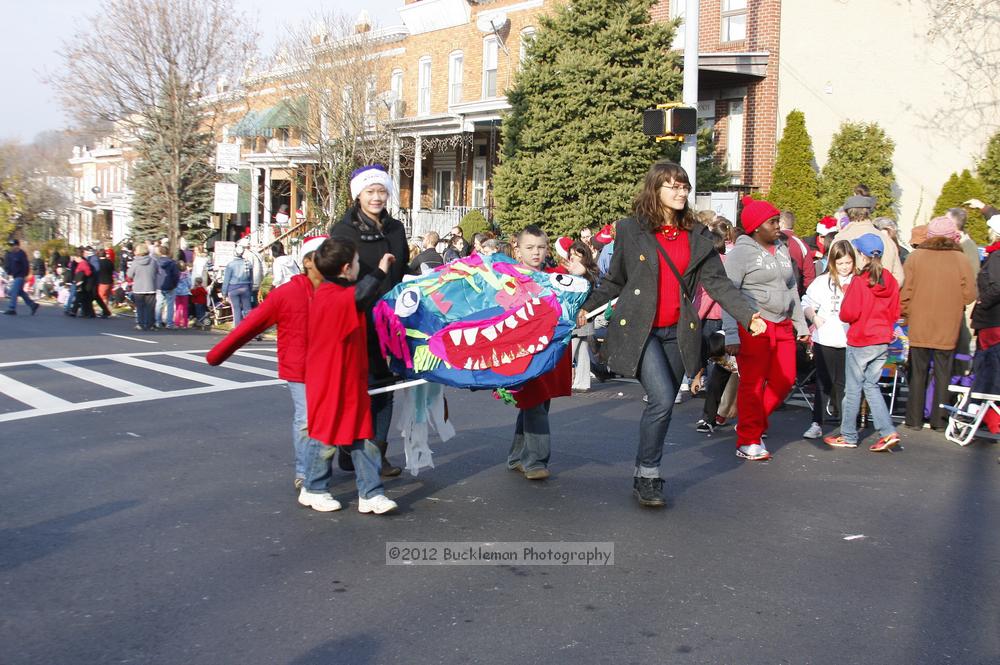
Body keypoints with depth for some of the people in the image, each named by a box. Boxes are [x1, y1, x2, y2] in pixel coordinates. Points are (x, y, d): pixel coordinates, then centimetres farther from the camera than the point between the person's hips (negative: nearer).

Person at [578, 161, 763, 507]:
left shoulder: (697, 236, 10)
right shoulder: (630, 229, 1)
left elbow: (717, 282, 6)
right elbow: (614, 280, 7)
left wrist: (747, 314, -7)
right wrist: (587, 307, -6)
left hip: (677, 332, 4)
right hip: (639, 329, -4)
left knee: (664, 405, 7)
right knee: (662, 399, -17)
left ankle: (646, 474, 23)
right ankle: (646, 477, -1)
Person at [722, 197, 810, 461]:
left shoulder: (782, 250, 17)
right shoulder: (741, 252, -6)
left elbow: (792, 289, 24)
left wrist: (801, 324, 22)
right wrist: (731, 335, -18)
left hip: (782, 326, 7)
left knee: (784, 380, 4)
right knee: (753, 384, -3)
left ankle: (754, 423, 24)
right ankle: (748, 442, 6)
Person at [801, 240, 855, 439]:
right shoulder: (822, 282, 3)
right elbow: (807, 303, 6)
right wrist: (813, 316, -12)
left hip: (849, 341, 0)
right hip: (825, 340, 0)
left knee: (843, 383, 7)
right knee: (823, 382, 6)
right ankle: (817, 424, 8)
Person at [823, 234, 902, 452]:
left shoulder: (859, 281, -16)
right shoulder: (890, 281, 1)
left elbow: (848, 314, -16)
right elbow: (895, 314, 8)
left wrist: (846, 296, 2)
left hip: (860, 343, -6)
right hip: (882, 342, 6)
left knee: (853, 388, 5)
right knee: (871, 386, 14)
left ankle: (848, 436, 14)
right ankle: (888, 432, 4)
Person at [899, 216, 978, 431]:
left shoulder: (916, 256, -5)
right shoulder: (960, 259, -6)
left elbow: (903, 291, -5)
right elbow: (970, 294, -4)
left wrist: (907, 314, 9)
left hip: (919, 327, 0)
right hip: (948, 330, 0)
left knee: (917, 373, 10)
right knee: (943, 373, 10)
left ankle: (914, 419, 12)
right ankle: (939, 420, 13)